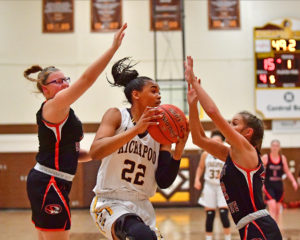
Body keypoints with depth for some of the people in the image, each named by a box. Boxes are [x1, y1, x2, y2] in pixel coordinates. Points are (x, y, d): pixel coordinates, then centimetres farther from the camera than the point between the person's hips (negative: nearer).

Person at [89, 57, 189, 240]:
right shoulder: (117, 115, -2)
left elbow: (164, 182, 2)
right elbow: (95, 152, -21)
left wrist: (179, 149, -11)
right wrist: (136, 129, -26)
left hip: (142, 207, 7)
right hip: (110, 203, -6)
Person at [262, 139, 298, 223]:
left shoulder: (283, 158, 6)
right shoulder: (265, 157, -5)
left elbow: (287, 171, 13)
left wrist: (293, 181, 1)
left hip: (279, 185, 5)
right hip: (268, 186, -4)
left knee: (277, 209, 9)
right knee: (272, 207, -18)